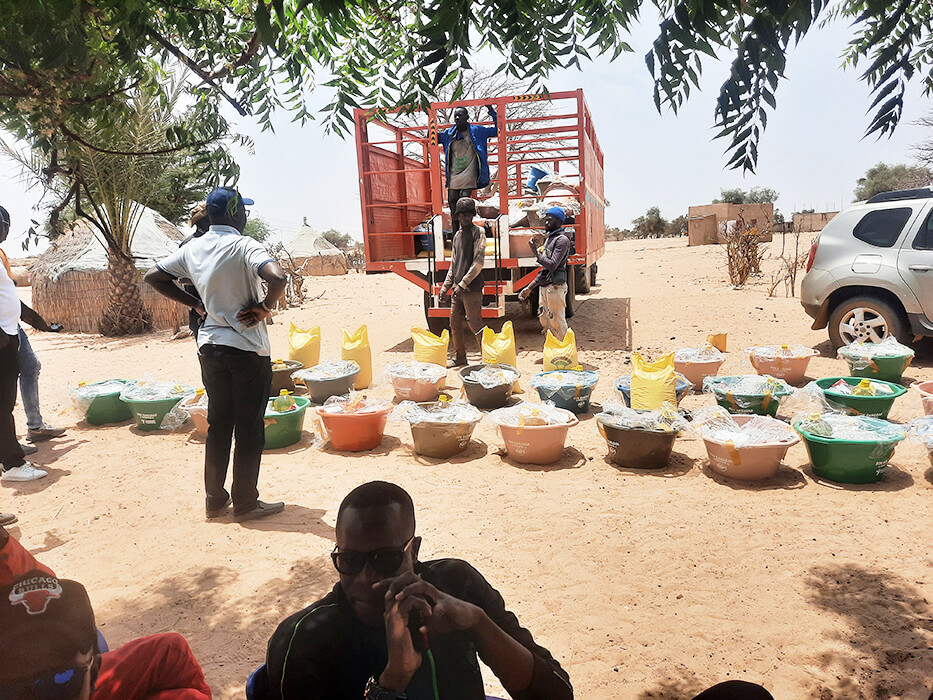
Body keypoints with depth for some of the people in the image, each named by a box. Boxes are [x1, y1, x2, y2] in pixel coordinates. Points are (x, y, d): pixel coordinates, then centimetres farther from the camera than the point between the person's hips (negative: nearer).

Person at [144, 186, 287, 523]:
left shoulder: (192, 249, 6)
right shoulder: (244, 246, -15)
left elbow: (154, 276, 15)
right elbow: (277, 277, -31)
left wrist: (197, 304, 14)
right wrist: (265, 307, -13)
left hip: (210, 346, 6)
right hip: (248, 348, -6)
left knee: (218, 424, 17)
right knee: (249, 429, 5)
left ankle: (214, 499, 25)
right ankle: (245, 504, 14)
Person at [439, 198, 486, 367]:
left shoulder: (478, 233, -4)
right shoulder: (457, 235, 17)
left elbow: (478, 262, -12)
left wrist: (463, 284, -16)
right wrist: (446, 285, 16)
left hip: (472, 288, -7)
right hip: (457, 289, 7)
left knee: (475, 325, -7)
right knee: (455, 323, 9)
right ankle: (459, 358, 20)